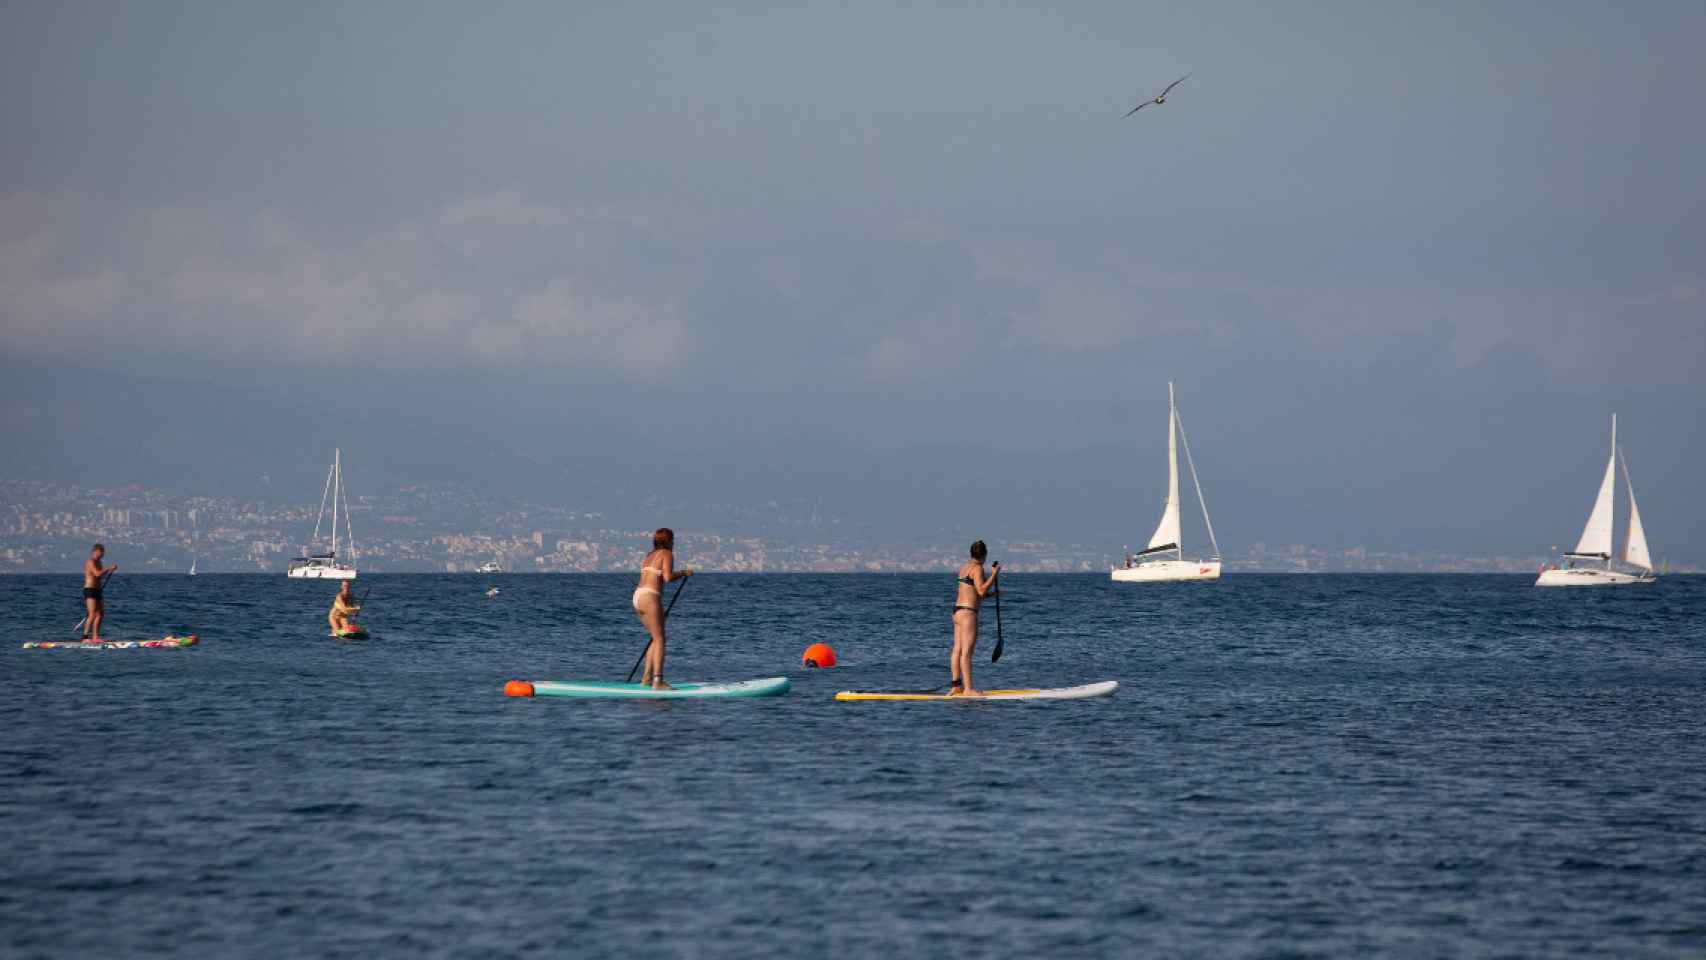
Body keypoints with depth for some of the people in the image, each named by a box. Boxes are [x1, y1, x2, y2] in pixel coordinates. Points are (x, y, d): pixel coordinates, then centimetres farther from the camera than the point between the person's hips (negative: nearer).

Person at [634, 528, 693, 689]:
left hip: (637, 597, 8)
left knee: (658, 638, 17)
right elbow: (667, 577, -15)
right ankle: (658, 682, -15)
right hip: (650, 598, -8)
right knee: (660, 640, -7)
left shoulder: (650, 556, 23)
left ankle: (646, 678, 14)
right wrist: (683, 572, 1)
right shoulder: (667, 554, -1)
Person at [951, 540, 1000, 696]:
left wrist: (990, 595, 26)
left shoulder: (964, 567, 16)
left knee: (957, 651, 10)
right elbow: (981, 590, -21)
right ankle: (968, 689, -11)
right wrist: (994, 574, -14)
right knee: (966, 652, -9)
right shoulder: (977, 568, -11)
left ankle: (956, 686, 12)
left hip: (957, 611, 10)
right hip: (968, 613, -10)